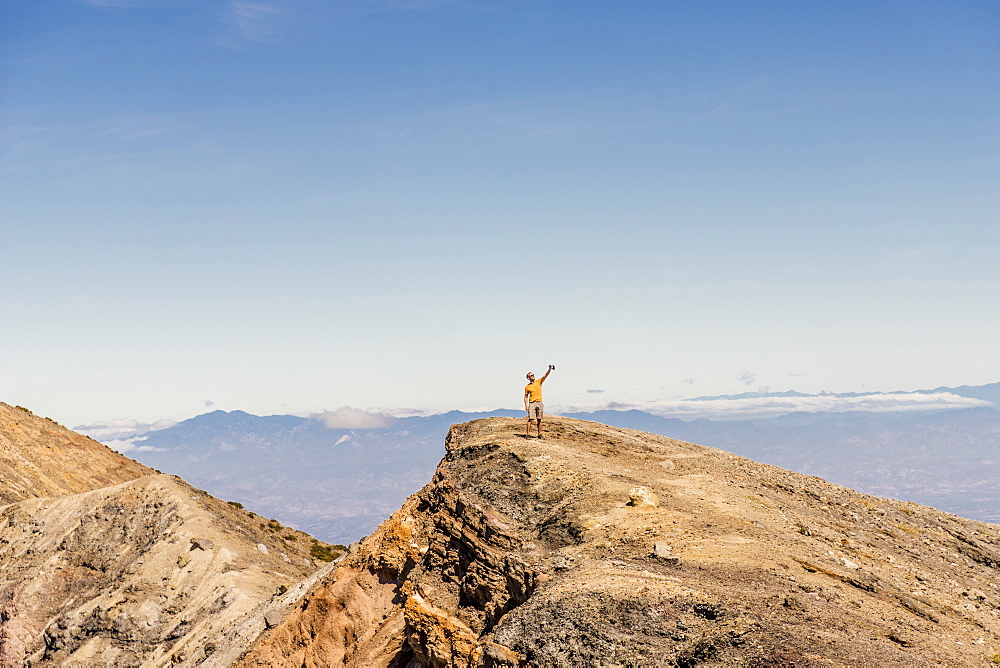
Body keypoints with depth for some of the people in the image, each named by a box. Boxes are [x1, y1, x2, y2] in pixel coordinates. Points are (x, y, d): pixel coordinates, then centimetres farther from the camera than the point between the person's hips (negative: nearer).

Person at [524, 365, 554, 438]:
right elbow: (526, 396, 9)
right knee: (530, 419, -10)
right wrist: (526, 405, -2)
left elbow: (545, 375, -3)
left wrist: (550, 369, -20)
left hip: (539, 402, 2)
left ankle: (540, 434, 10)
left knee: (539, 419, 6)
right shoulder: (527, 387, 5)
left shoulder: (539, 382, 8)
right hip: (532, 403, -2)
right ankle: (528, 434, -9)